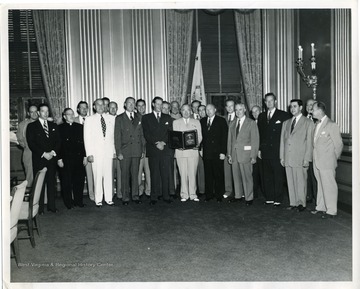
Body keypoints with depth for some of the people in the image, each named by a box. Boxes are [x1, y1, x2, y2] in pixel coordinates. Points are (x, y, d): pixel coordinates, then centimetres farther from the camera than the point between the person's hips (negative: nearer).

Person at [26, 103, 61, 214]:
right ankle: (39, 208, 4)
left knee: (52, 183, 4)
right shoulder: (32, 126, 4)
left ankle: (52, 206, 11)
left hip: (52, 158, 3)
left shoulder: (54, 126, 15)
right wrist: (43, 154, -11)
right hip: (39, 160, -3)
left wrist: (53, 152, -6)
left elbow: (58, 141, 11)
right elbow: (31, 143, -4)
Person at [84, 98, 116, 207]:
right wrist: (89, 153, -6)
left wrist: (114, 150, 4)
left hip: (108, 151, 2)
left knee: (108, 175, 4)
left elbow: (114, 135, 10)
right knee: (98, 176, -1)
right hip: (96, 152, -2)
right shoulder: (89, 120, 4)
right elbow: (87, 138, 1)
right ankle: (98, 199, 8)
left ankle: (108, 198, 12)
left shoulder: (111, 118, 10)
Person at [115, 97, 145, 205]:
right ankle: (125, 197, 11)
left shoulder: (139, 118, 13)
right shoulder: (119, 118, 4)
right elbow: (117, 136, -1)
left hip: (137, 151, 3)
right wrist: (118, 152, -8)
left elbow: (142, 135, 14)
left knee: (135, 174, 7)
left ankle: (135, 196, 16)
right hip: (125, 151, -2)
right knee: (125, 175, 2)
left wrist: (143, 150, 8)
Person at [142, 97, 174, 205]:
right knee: (154, 174, -1)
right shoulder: (146, 118, 9)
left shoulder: (167, 118, 16)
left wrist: (163, 142, -8)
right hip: (153, 150, -2)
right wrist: (156, 143, -11)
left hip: (166, 149, 2)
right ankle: (154, 197, 5)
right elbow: (147, 134, -1)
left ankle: (166, 196, 8)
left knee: (165, 174, 1)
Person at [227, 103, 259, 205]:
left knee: (247, 177, -2)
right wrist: (229, 154, 8)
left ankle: (249, 198, 9)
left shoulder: (251, 123, -1)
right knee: (236, 176, 9)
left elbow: (255, 140, -4)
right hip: (234, 154, 5)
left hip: (245, 154, -4)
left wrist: (253, 156, -9)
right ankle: (238, 195, 21)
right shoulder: (232, 124, 14)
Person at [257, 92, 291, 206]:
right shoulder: (261, 116, 14)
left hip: (278, 151, -4)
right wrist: (259, 149, 9)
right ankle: (269, 198, 16)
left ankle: (278, 199, 8)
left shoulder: (283, 115, 0)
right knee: (267, 176, 7)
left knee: (278, 176, 0)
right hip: (265, 152, 4)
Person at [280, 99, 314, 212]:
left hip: (300, 159, -4)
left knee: (301, 182, 0)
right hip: (288, 159, 5)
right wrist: (282, 157, 10)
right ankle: (293, 203, 17)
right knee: (290, 182, 7)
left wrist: (307, 159, -8)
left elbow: (309, 142, -3)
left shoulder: (308, 123, 1)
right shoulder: (286, 123, 16)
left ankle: (301, 203, 13)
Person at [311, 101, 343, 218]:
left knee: (329, 186, 1)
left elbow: (339, 145, -8)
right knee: (320, 185, 16)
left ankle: (331, 210, 11)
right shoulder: (317, 124, 11)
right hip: (317, 162, 7)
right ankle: (320, 207, 27)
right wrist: (314, 157, 12)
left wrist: (334, 158, 0)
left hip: (327, 162, -7)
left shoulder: (332, 125, -13)